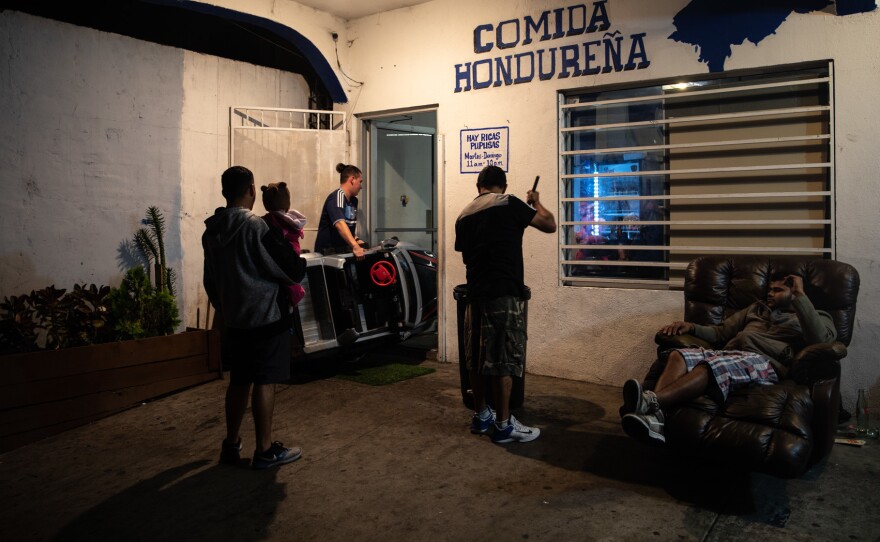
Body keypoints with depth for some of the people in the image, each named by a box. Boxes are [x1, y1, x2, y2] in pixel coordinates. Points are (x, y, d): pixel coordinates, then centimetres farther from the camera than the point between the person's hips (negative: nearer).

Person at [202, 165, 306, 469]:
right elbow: (293, 270, -14)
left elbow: (210, 280, 15)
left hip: (233, 320, 7)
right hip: (266, 317, -7)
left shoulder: (211, 232, 6)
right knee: (264, 383, 0)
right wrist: (298, 264, 8)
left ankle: (231, 445, 25)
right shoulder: (257, 227, -17)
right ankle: (265, 450, 9)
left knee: (238, 381, 16)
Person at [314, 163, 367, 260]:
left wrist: (356, 240, 7)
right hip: (328, 253, -8)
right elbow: (339, 223, -33)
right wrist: (355, 247, -45)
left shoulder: (353, 201, 12)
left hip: (344, 251, 8)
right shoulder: (337, 197, -16)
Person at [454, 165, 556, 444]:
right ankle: (503, 424, 6)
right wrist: (536, 202, 18)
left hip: (475, 293, 7)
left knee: (477, 357, 13)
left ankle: (481, 416, 25)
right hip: (503, 294, -6)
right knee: (503, 359, -1)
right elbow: (550, 225, 0)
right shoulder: (509, 204, -4)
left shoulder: (463, 216, 13)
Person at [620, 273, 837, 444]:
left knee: (713, 366, -38)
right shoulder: (756, 308, 37)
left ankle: (651, 400, -57)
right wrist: (691, 326, 12)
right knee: (679, 355, -27)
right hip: (730, 354, 5)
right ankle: (653, 416, -50)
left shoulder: (815, 317, 21)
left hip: (766, 364, -5)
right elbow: (721, 332, 31)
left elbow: (819, 339, -5)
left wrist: (800, 294, -4)